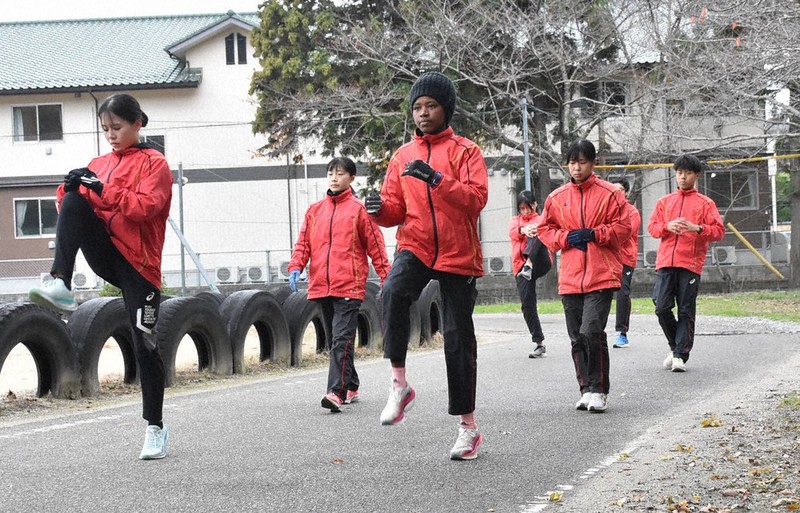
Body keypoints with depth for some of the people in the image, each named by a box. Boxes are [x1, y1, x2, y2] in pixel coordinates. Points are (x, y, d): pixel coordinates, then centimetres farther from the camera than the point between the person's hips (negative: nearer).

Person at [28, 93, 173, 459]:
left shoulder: (154, 164, 0)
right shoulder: (99, 165, 17)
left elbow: (144, 207, -15)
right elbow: (72, 211, 11)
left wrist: (102, 189, -22)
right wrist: (70, 190, -10)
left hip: (138, 262, -4)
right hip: (104, 255, 4)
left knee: (144, 344, -4)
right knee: (74, 199, -20)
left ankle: (155, 427, 11)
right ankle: (61, 287, -33)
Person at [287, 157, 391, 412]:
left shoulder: (359, 209, 0)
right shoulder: (315, 210, 15)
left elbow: (376, 246, 0)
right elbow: (303, 242, 12)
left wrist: (387, 281, -3)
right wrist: (296, 267, -6)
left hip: (349, 286, -6)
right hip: (321, 286, 6)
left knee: (342, 339, -15)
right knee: (335, 340, 13)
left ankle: (337, 392, -21)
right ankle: (351, 388, 24)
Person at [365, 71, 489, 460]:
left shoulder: (465, 151, 1)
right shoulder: (403, 156, 12)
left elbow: (477, 198, -14)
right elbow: (396, 209, 12)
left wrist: (435, 179, -27)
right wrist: (380, 208, -11)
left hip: (457, 255, -2)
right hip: (415, 248, 2)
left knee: (458, 337, 2)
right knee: (393, 292, -32)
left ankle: (468, 427, 14)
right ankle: (399, 385, -25)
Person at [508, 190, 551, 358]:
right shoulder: (515, 221, 20)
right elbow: (513, 232, -5)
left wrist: (534, 231, -34)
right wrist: (523, 230, -30)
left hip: (540, 263, -3)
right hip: (521, 267, 3)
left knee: (537, 235, -28)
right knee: (527, 305, -6)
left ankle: (529, 264, -52)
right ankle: (540, 344, 0)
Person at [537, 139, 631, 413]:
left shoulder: (609, 194, 0)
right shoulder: (557, 197, 10)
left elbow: (622, 227, -1)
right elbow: (545, 229, 14)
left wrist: (594, 234, -13)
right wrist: (565, 237, -3)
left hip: (601, 276, -5)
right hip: (570, 278, 5)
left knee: (592, 331, -18)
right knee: (577, 338, 8)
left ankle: (599, 390, -6)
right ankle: (586, 390, 19)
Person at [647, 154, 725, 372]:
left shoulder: (705, 203, 9)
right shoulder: (664, 201, 18)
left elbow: (719, 230, 1)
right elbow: (652, 227, 12)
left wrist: (697, 229, -17)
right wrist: (668, 226, -9)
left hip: (690, 263, -2)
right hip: (665, 262, 2)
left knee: (686, 312, -3)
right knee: (662, 307, -6)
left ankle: (680, 355, 0)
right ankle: (675, 346, 16)